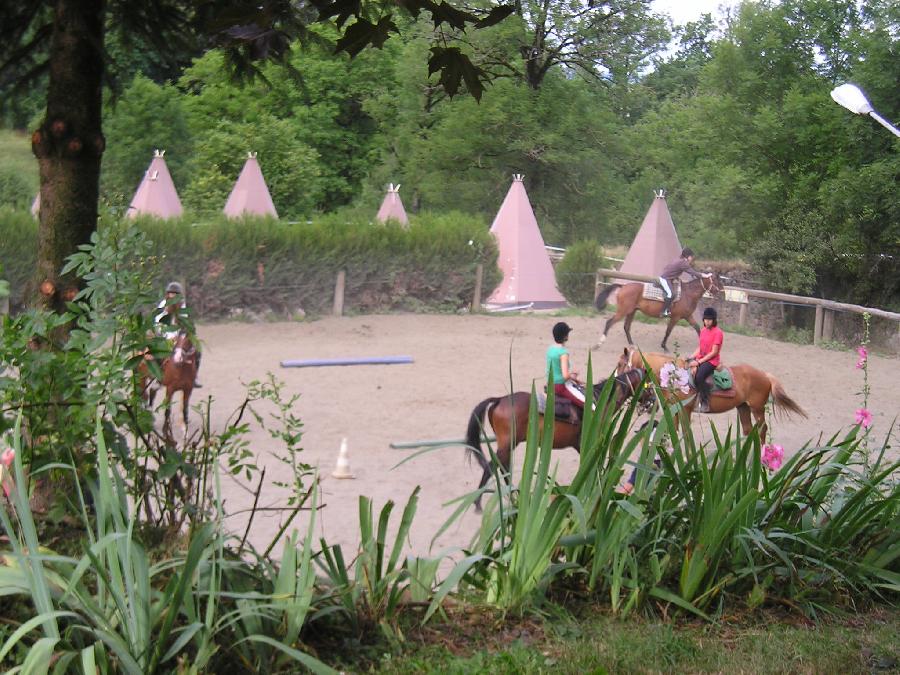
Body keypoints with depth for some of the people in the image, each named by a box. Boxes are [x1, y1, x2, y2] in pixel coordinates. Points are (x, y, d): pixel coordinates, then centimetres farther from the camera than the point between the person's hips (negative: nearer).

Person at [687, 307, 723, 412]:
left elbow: (714, 352, -14)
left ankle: (705, 403, -19)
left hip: (712, 360, -7)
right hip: (700, 358, 8)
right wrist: (692, 357, 0)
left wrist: (699, 361, -17)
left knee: (699, 376, -30)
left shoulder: (718, 332, -11)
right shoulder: (703, 330, 12)